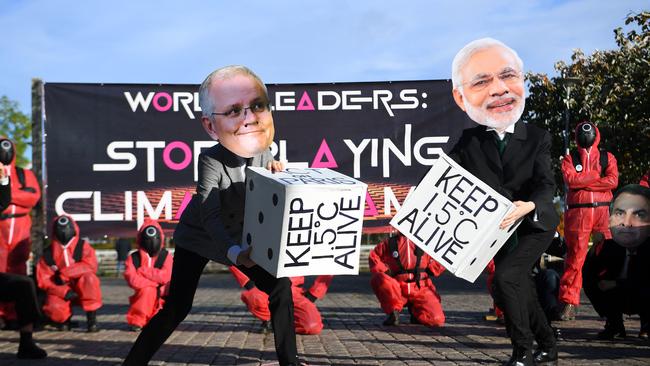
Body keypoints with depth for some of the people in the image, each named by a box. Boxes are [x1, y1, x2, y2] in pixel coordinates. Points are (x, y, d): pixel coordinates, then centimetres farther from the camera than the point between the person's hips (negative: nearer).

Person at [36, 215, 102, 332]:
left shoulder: (83, 246, -4)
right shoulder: (48, 253, -1)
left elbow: (91, 266, -19)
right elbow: (43, 279, -5)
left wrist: (63, 273, -26)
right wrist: (64, 292, -20)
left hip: (82, 291, 0)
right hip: (60, 291, 0)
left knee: (89, 278, -33)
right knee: (54, 308, -32)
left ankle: (91, 318, -22)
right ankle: (65, 318, 7)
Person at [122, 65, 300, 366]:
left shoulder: (263, 153, -15)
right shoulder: (211, 161, -32)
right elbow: (210, 215, -41)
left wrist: (277, 174, -18)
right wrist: (235, 252, -57)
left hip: (239, 239, 5)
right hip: (198, 238, -5)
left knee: (280, 287, -2)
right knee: (178, 307, -14)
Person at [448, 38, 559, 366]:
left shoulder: (537, 138, -14)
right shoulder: (467, 143, -12)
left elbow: (546, 185, -22)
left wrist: (528, 206, -44)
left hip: (535, 224, -4)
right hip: (500, 230, 4)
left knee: (506, 277, -21)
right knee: (519, 289, 12)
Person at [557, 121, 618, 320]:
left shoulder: (607, 157, 14)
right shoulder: (569, 159, 12)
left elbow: (613, 181, -3)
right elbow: (570, 179, -7)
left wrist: (583, 181, -7)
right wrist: (598, 176, -4)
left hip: (603, 210, 1)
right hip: (577, 212, -1)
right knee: (575, 257, -4)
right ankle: (569, 302, 0)